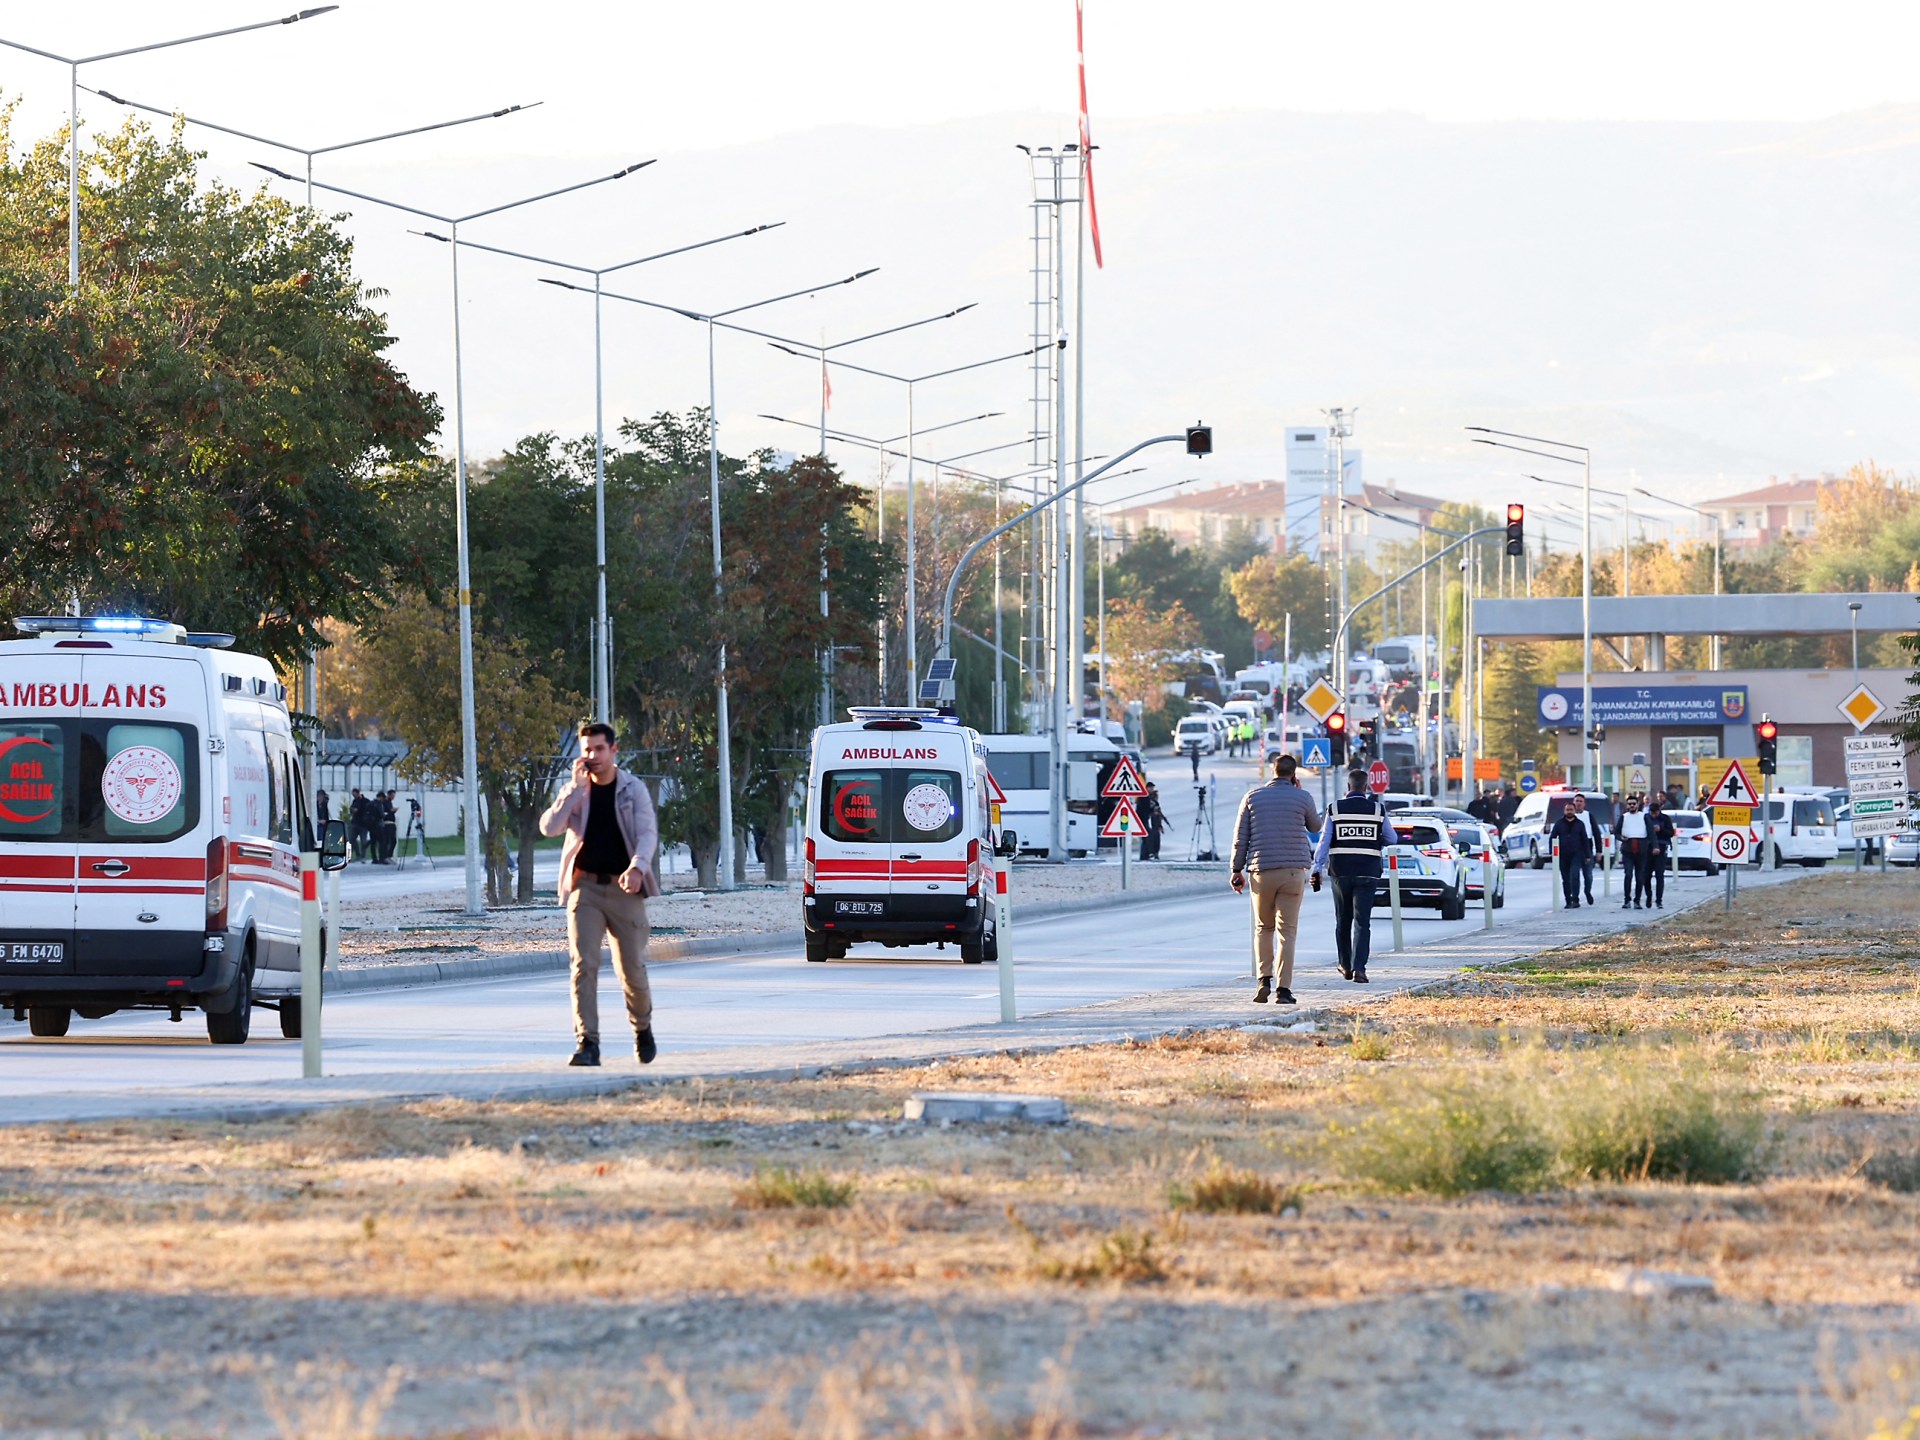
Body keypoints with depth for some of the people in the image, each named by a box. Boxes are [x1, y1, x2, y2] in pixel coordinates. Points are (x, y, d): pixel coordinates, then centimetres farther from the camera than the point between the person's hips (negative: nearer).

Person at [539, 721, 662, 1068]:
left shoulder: (634, 790, 2)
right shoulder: (575, 792, 6)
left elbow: (647, 833, -8)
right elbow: (548, 827, -7)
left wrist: (637, 867, -27)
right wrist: (576, 788, -13)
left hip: (624, 888, -1)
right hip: (585, 886, 1)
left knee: (632, 969, 4)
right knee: (584, 965, -13)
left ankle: (642, 1029, 31)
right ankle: (587, 1043, -17)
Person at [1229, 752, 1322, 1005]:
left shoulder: (1253, 797, 4)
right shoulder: (1302, 798, 0)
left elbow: (1240, 837, 4)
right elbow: (1315, 826, 18)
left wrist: (1237, 870, 11)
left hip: (1261, 871, 1)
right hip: (1293, 870, -1)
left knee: (1263, 928, 16)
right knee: (1287, 931, 0)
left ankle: (1264, 980, 0)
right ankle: (1283, 989, -8)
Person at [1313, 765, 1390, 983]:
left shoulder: (1335, 810, -2)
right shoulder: (1378, 810, 0)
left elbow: (1324, 842, -5)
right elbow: (1390, 840, 11)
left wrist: (1317, 869, -4)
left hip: (1341, 873, 1)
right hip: (1367, 874, -1)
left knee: (1342, 921, 15)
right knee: (1362, 922, -3)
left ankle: (1346, 966, 25)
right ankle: (1359, 968, -16)